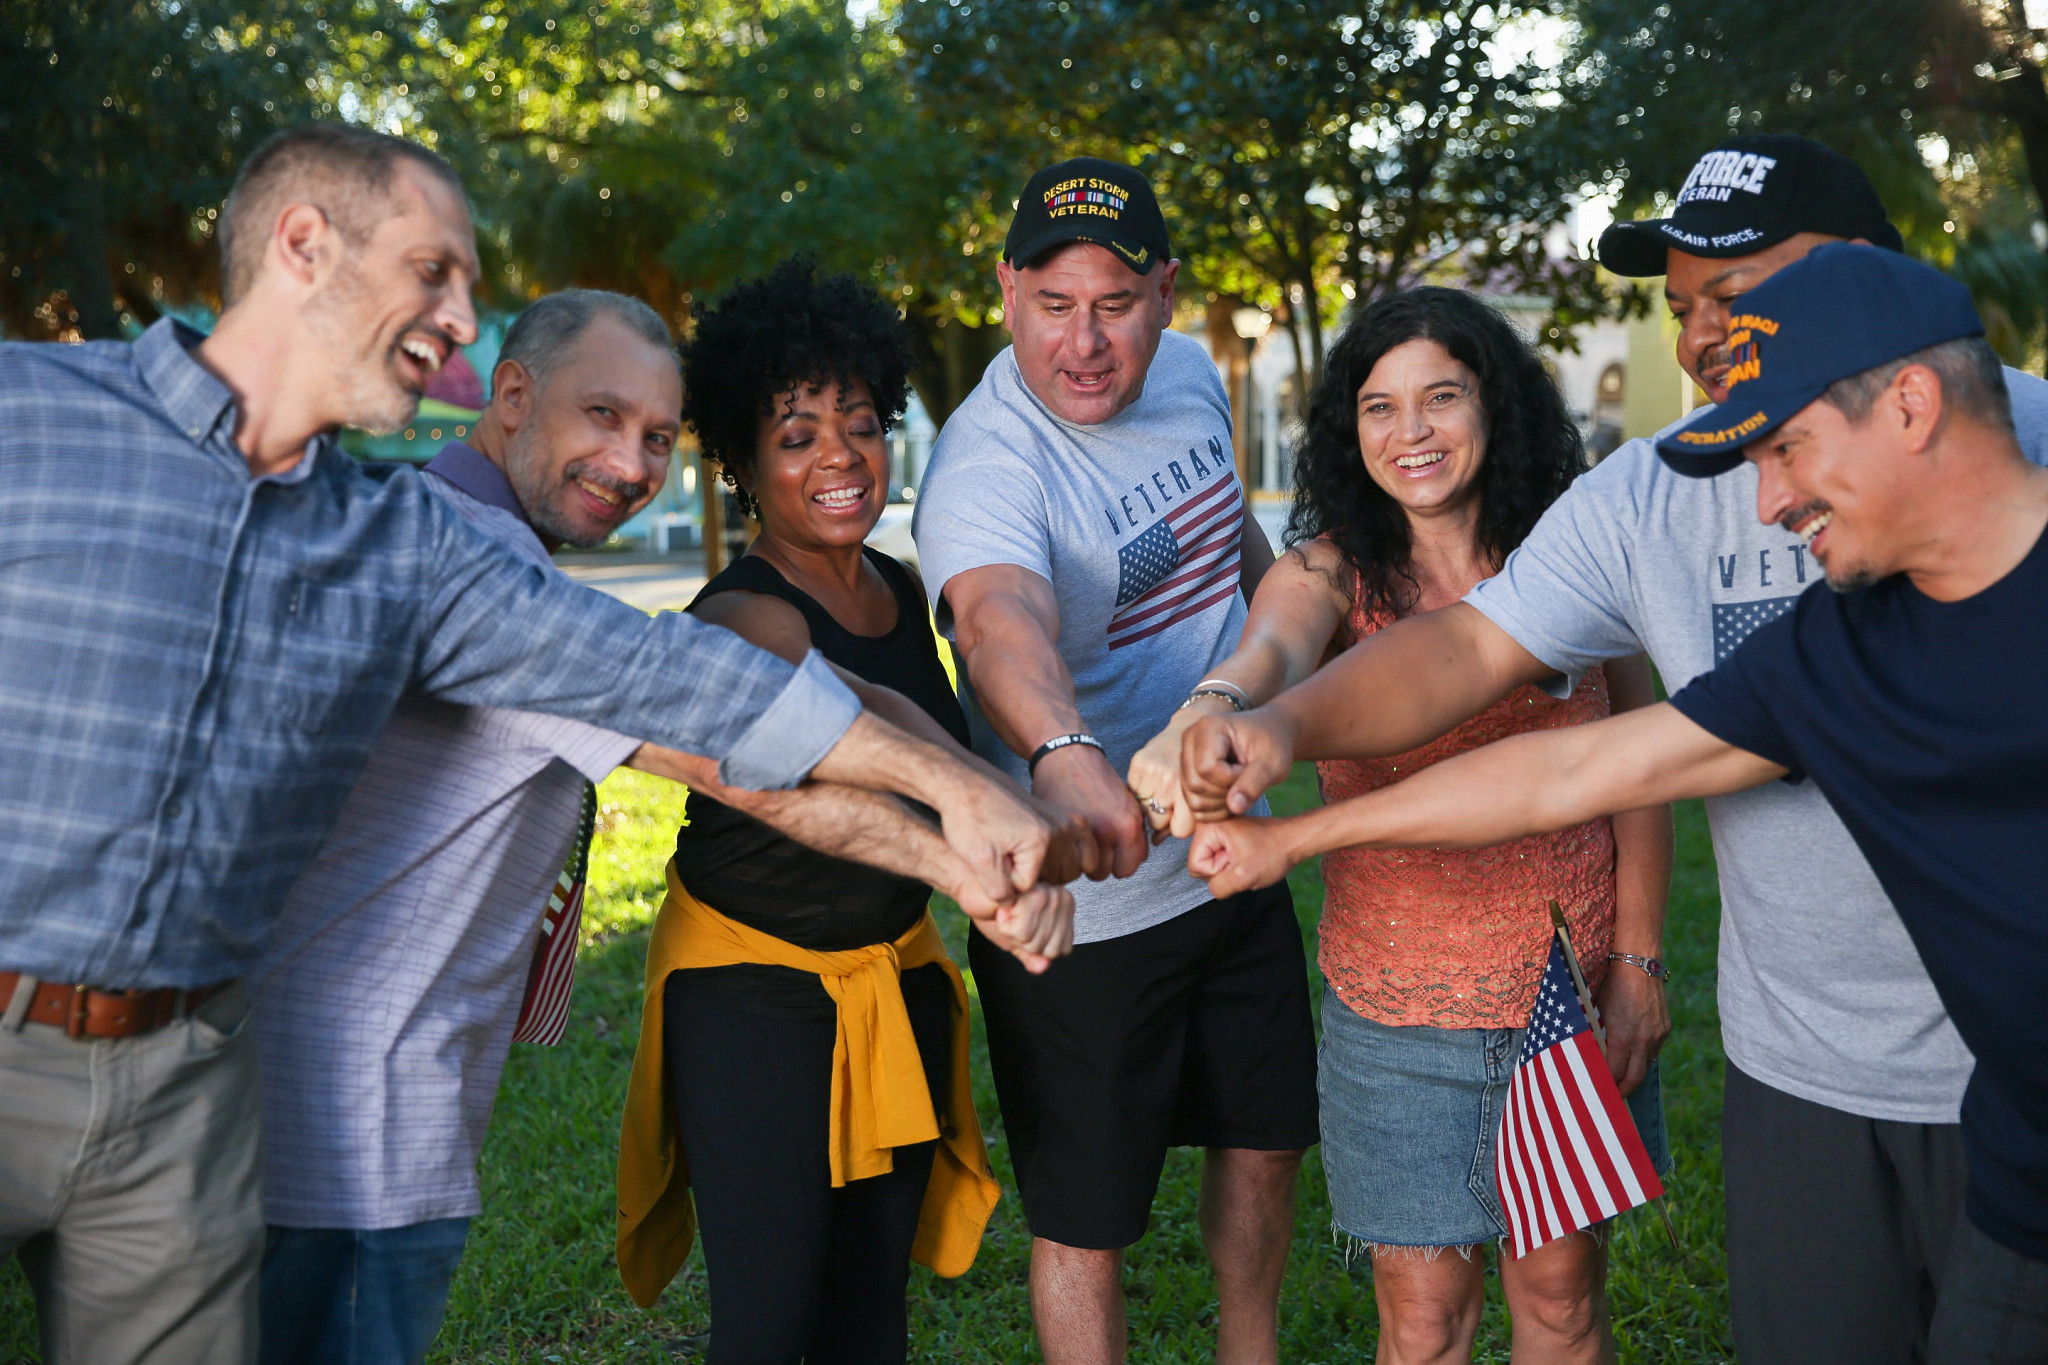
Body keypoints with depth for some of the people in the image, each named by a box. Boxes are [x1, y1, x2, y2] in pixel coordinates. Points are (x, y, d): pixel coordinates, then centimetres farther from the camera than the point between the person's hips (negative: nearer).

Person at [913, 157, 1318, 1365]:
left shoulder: (1190, 375, -3)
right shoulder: (988, 467, -27)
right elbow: (1003, 620, -49)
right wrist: (1064, 752, -68)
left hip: (1231, 857, 8)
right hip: (1079, 905, -7)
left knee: (1266, 1138, 24)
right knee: (1085, 1220, 6)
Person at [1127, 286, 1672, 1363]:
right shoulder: (1334, 569, -8)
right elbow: (1273, 648, -32)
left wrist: (1637, 960, -1)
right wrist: (1209, 712, -55)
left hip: (1574, 990, 1)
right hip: (1397, 1008, -1)